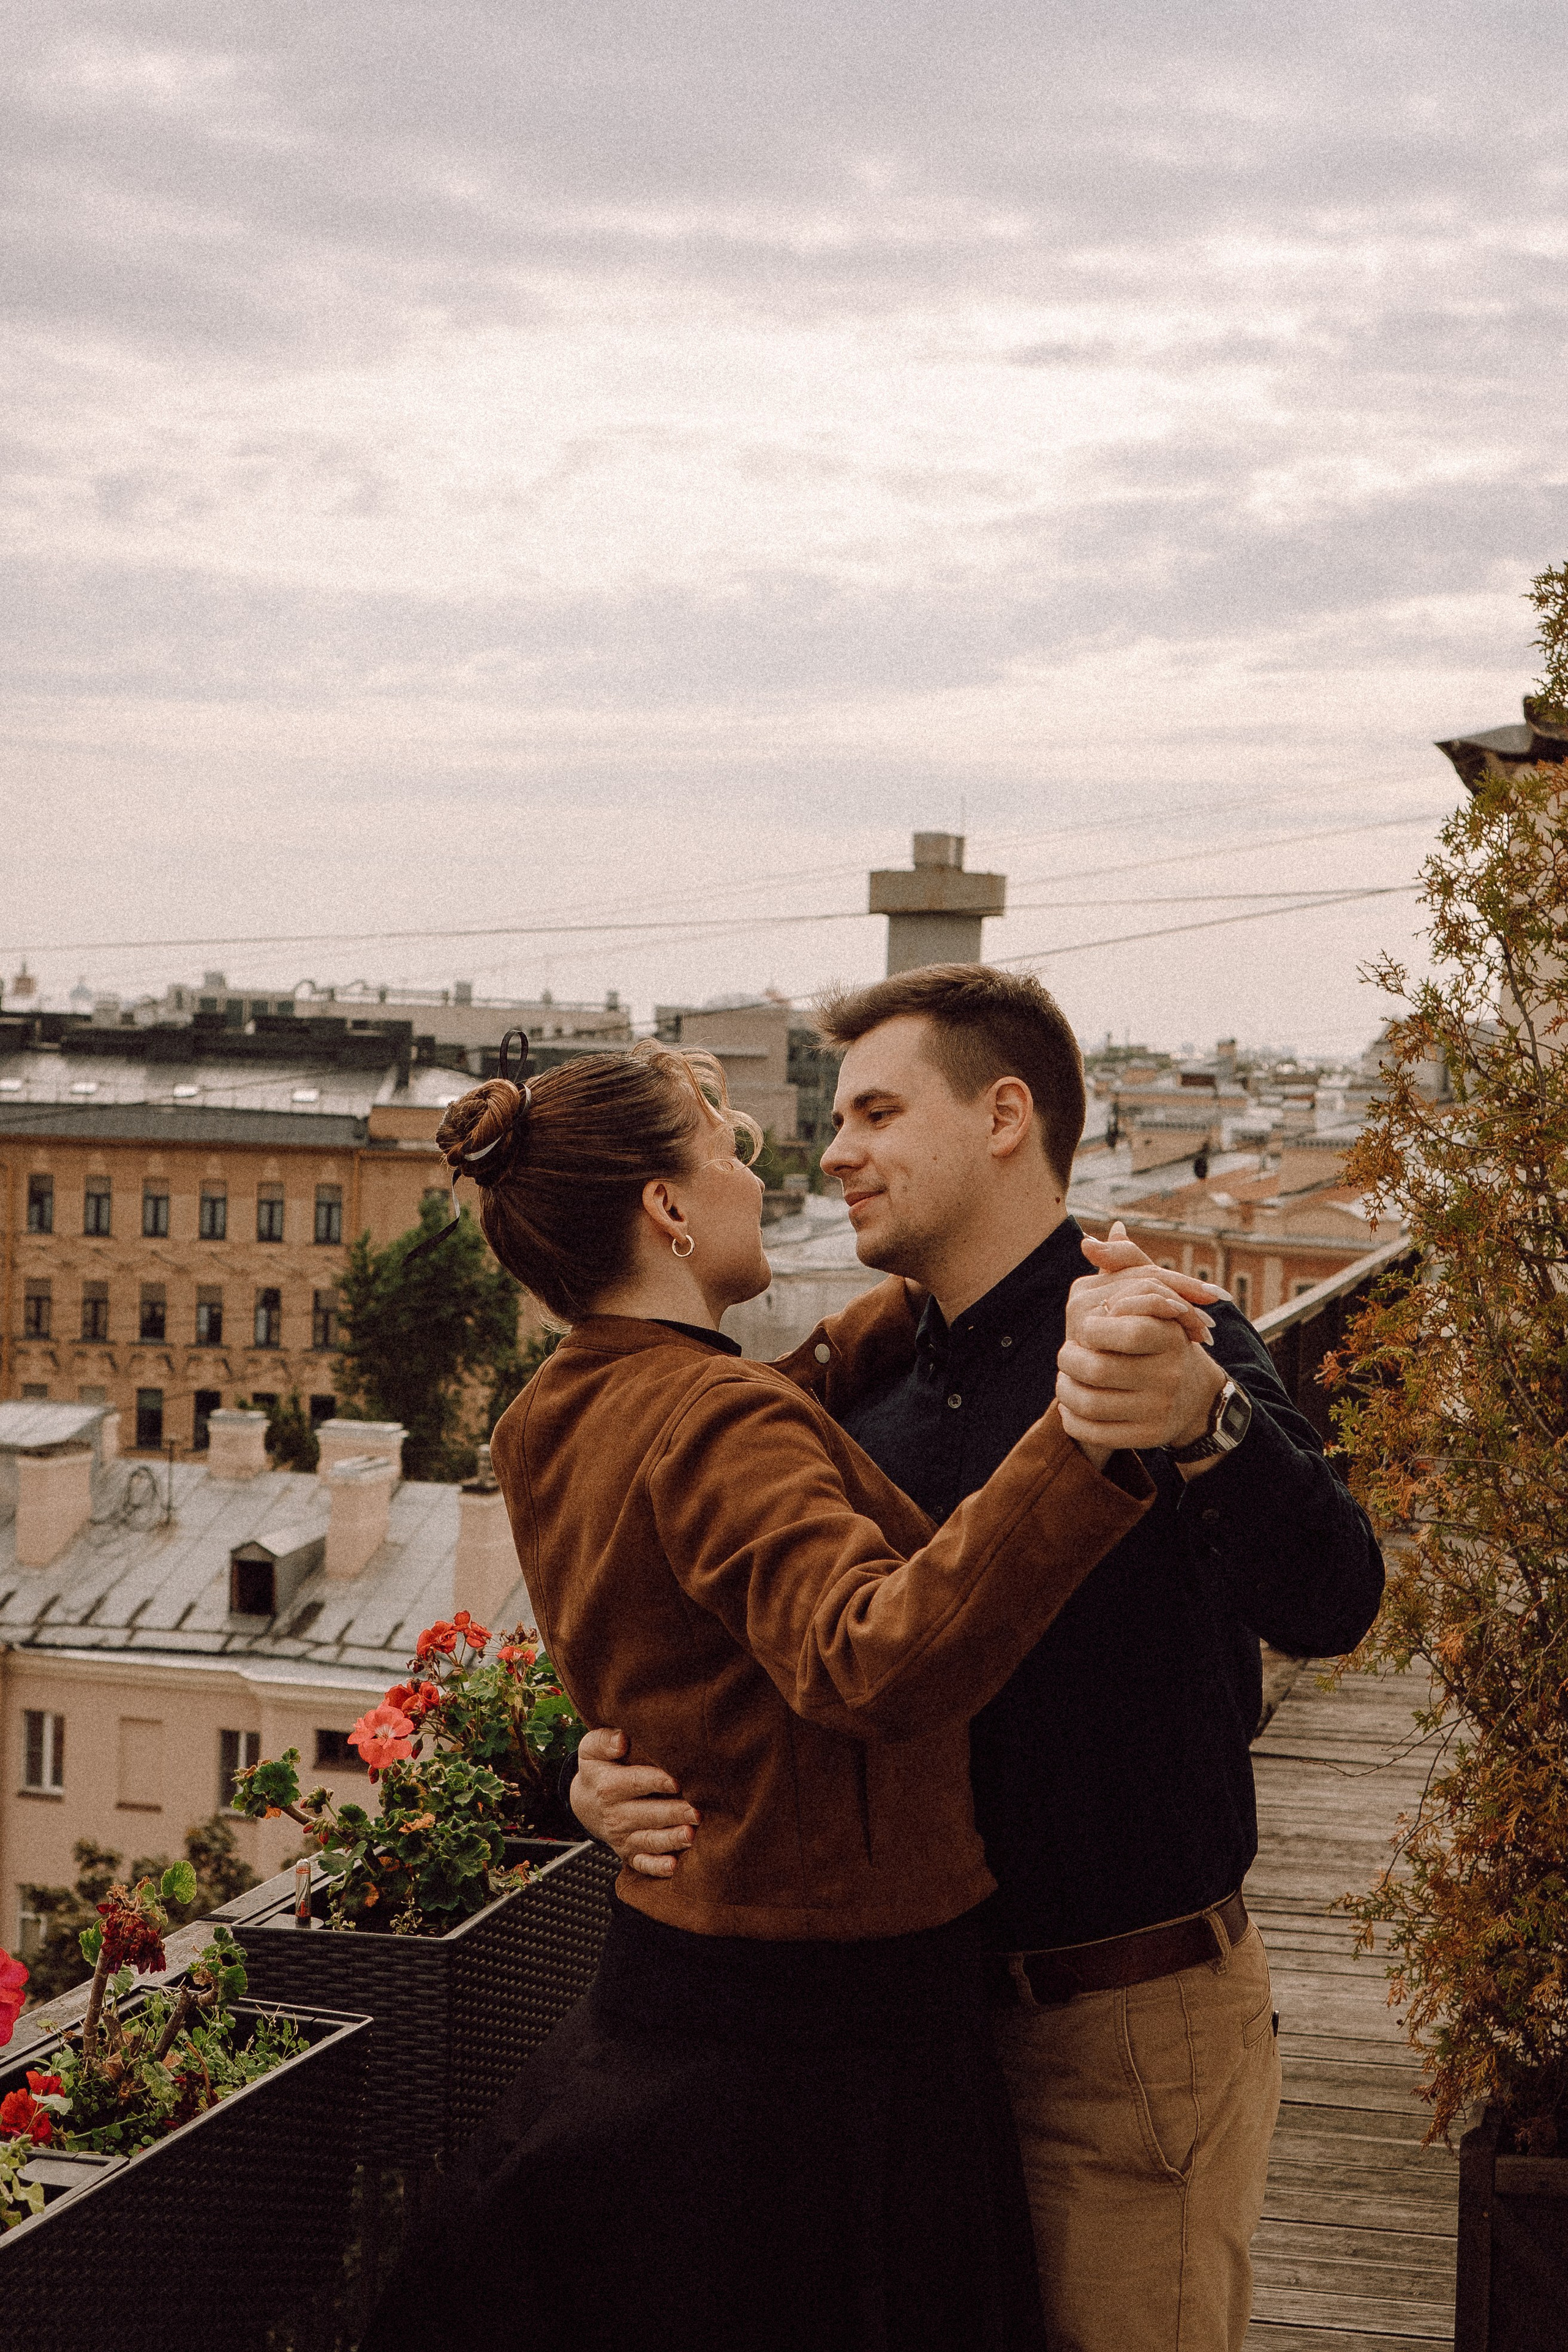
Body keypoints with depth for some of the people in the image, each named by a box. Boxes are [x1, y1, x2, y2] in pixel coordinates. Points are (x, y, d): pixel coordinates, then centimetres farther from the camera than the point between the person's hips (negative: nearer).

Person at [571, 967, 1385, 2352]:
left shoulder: (1171, 1350, -14)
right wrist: (614, 1771, -10)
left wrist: (1204, 1417, -51)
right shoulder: (869, 1391, 7)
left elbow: (1327, 1609, -31)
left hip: (1131, 2029, -6)